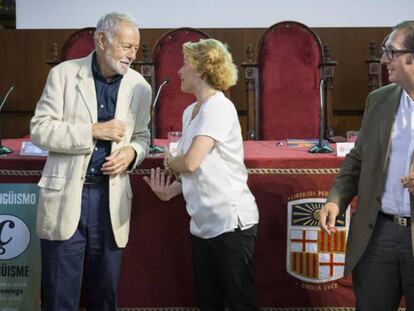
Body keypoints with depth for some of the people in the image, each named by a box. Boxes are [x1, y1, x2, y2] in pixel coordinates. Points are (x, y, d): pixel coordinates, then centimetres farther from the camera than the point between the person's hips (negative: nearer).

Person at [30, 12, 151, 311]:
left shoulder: (140, 87, 4)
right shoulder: (63, 74, -2)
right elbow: (40, 130, -6)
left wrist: (131, 152, -9)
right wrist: (93, 131, -16)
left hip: (112, 198, 2)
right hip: (65, 195, -2)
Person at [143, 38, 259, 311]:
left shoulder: (219, 108, -15)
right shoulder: (190, 112, 12)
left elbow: (191, 162, -23)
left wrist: (169, 162, -2)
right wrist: (171, 190, 0)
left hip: (231, 222, -9)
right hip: (202, 224, 9)